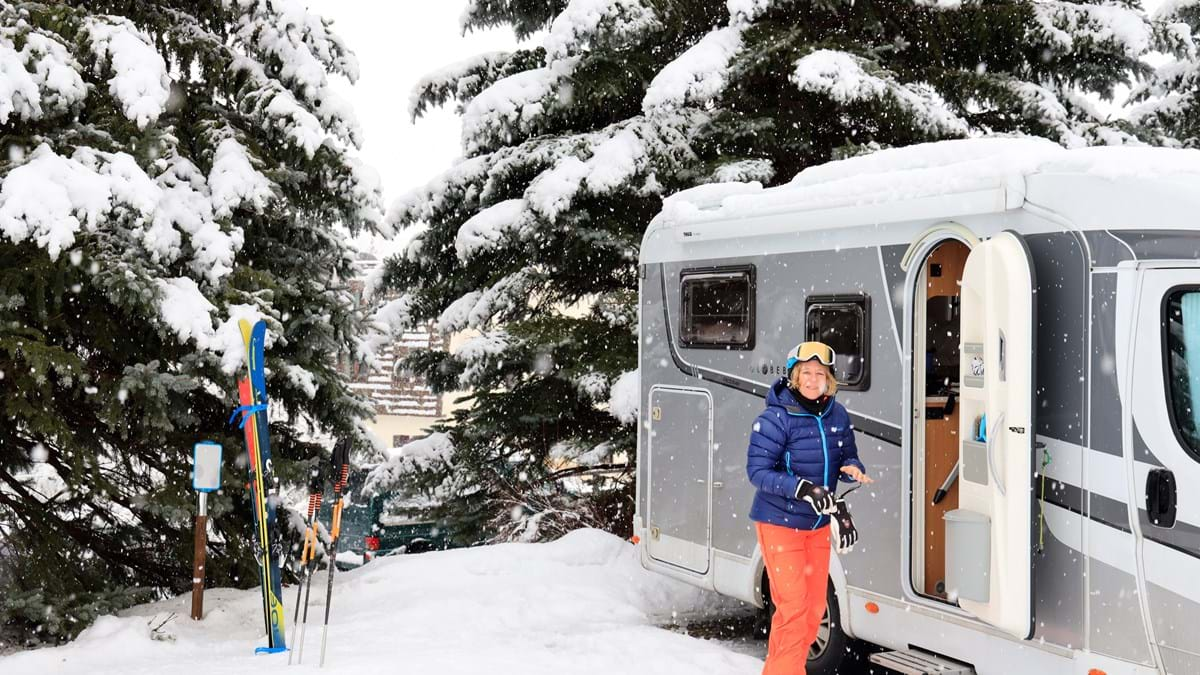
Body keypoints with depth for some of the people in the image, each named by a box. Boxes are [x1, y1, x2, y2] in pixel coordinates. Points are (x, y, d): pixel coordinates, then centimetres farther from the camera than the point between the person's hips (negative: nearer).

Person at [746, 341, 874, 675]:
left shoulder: (837, 415, -1)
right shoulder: (776, 418, -18)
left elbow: (848, 456, 11)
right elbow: (757, 471, -20)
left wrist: (853, 469, -14)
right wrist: (802, 489, -33)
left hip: (818, 524, 7)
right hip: (780, 523, -7)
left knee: (814, 607, 14)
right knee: (792, 608, -11)